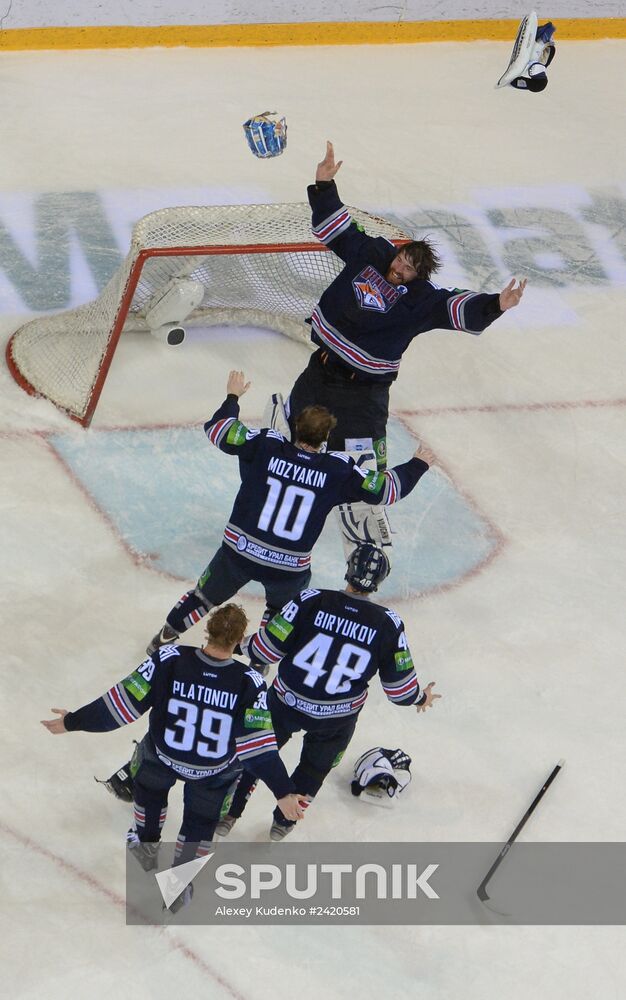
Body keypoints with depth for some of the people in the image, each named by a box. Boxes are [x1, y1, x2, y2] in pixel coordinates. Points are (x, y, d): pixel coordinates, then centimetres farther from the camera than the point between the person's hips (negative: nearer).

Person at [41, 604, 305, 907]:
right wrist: (283, 792, -15)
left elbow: (121, 704, -22)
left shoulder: (169, 660, -29)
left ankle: (146, 846, 51)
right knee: (201, 818, 27)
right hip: (215, 772, 0)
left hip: (162, 756, 1)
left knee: (149, 784, 34)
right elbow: (259, 746, -24)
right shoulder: (250, 682, -28)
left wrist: (73, 722, -9)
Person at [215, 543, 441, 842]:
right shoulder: (388, 624, -17)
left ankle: (227, 816, 35)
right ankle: (283, 822, 43)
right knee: (316, 766, 29)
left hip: (286, 703, -1)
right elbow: (399, 686, -7)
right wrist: (421, 698, 14)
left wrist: (247, 646, 6)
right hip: (337, 717, 1)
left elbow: (266, 648, -16)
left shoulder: (311, 601, -22)